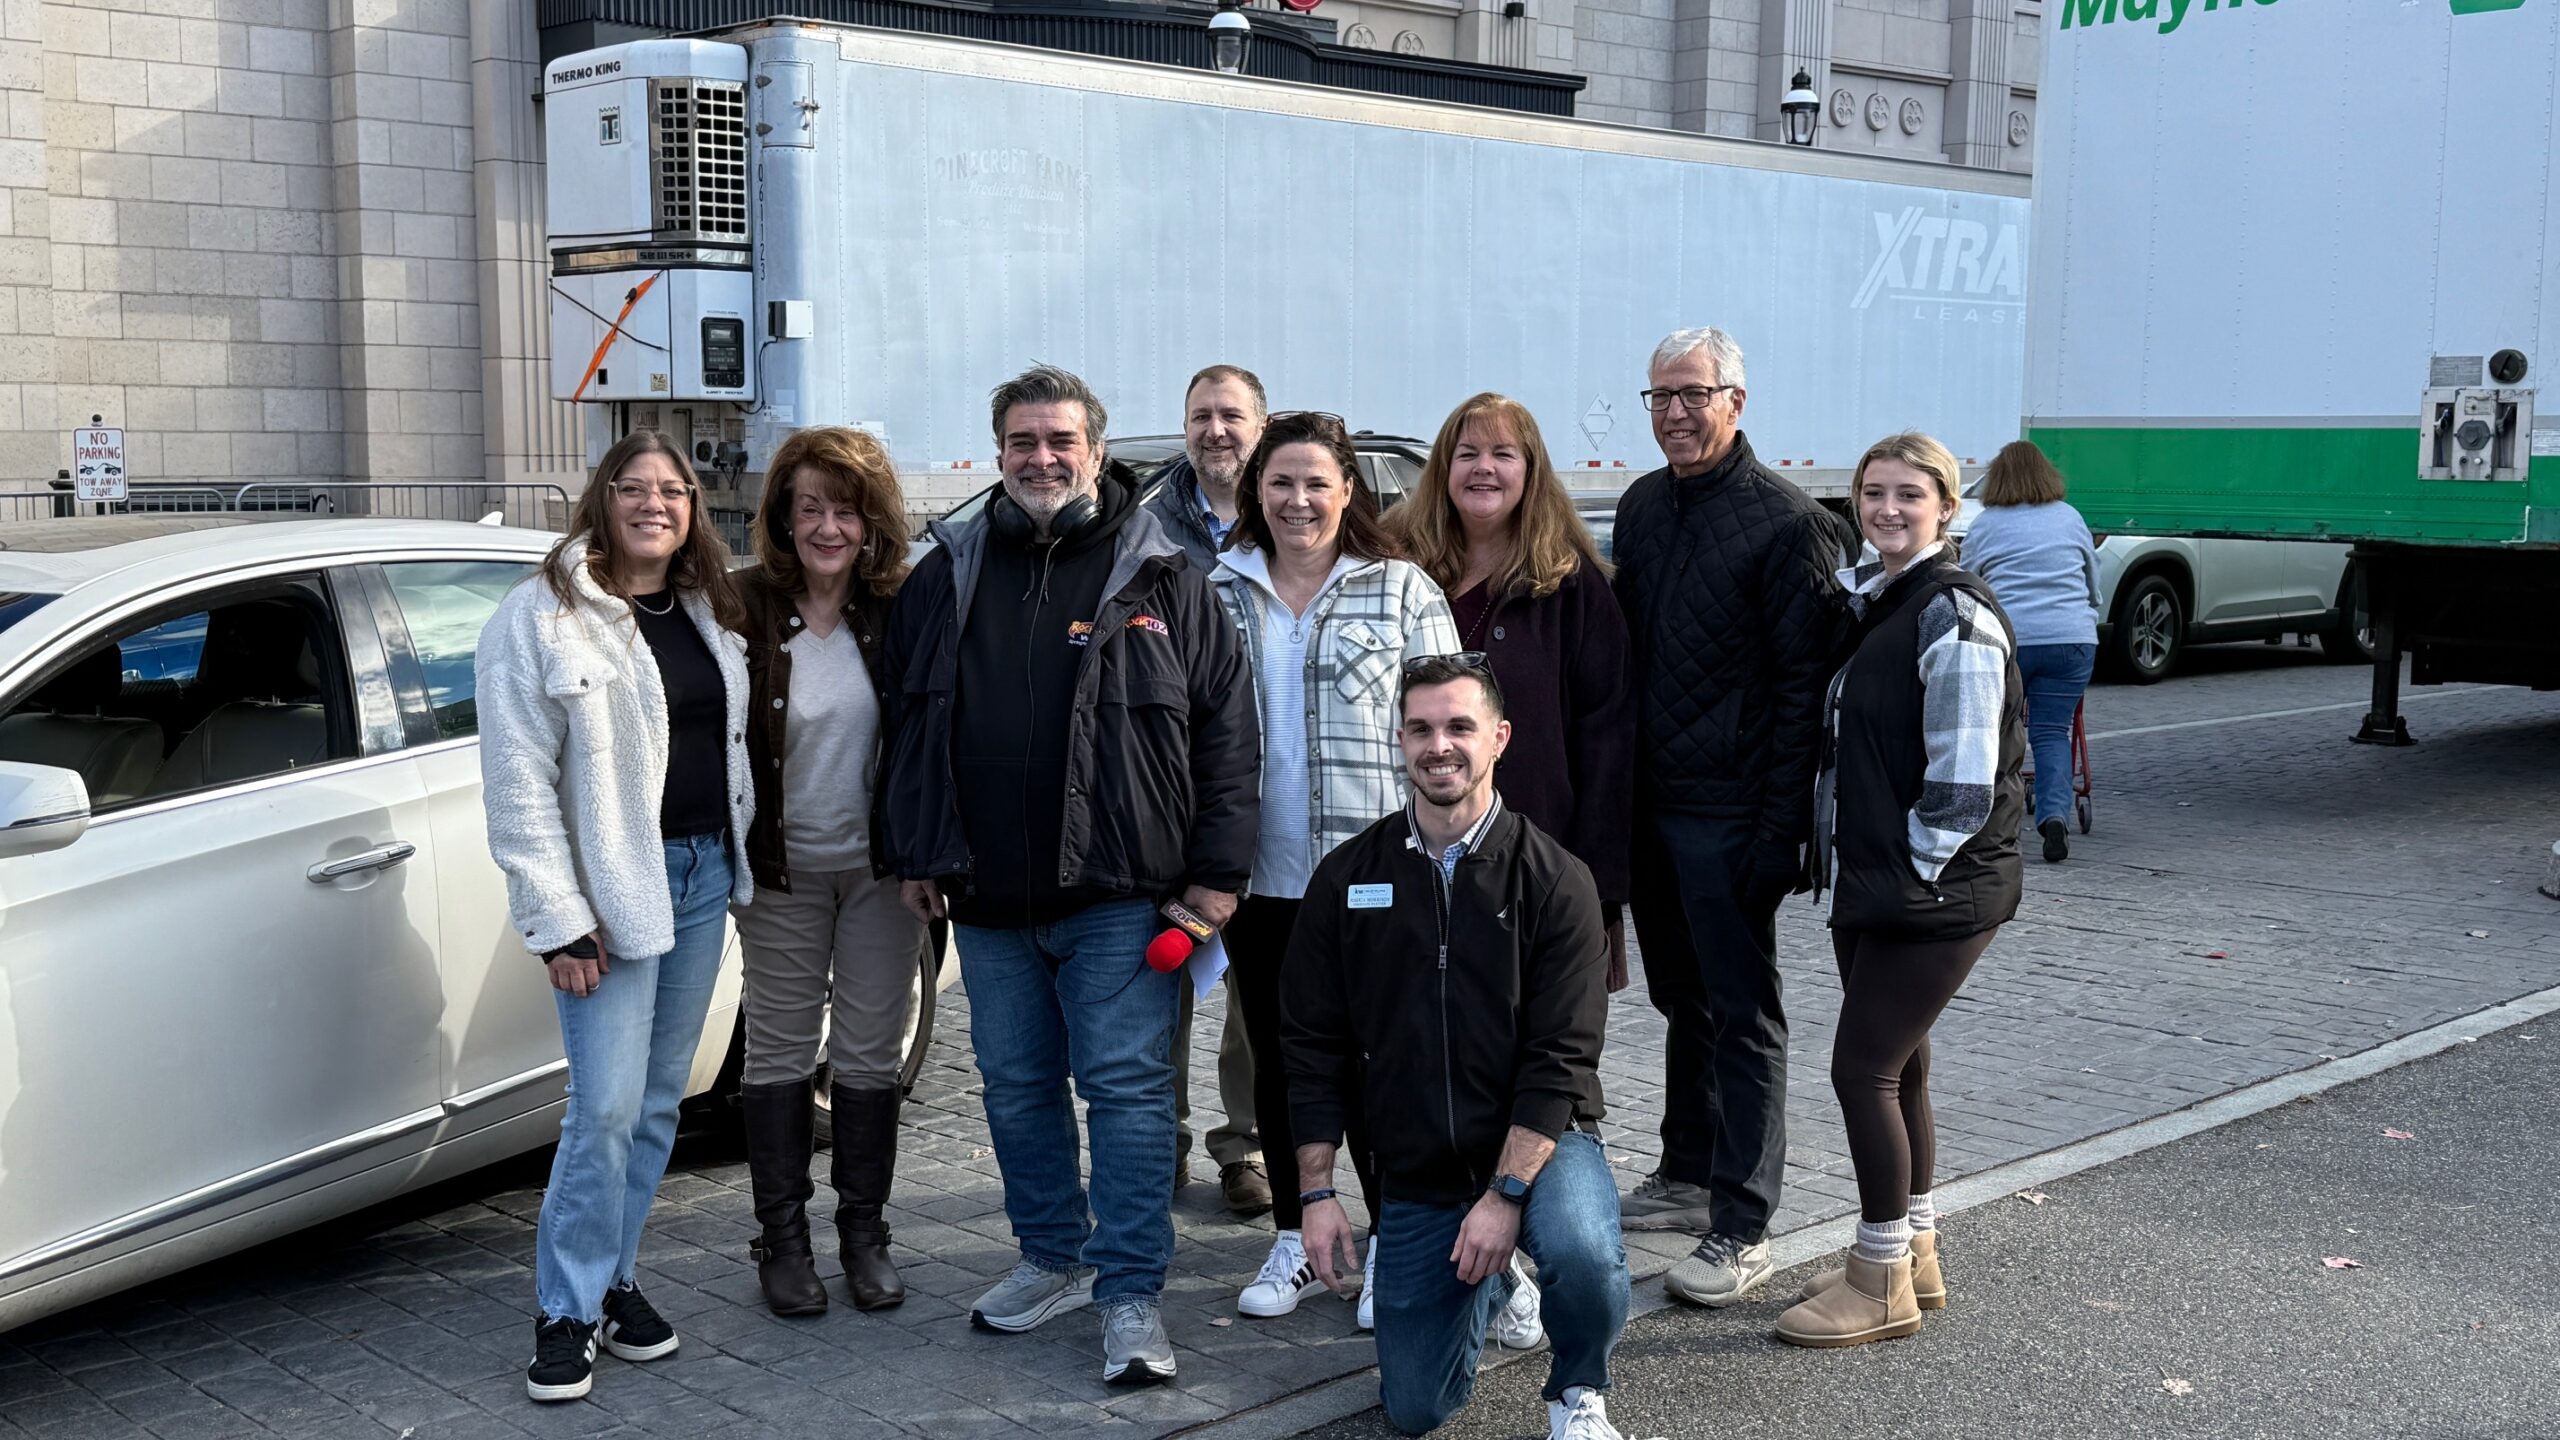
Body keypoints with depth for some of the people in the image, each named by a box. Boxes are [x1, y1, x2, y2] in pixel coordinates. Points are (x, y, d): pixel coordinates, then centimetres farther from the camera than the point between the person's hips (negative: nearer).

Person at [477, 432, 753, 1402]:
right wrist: (558, 923, -15)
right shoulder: (542, 615, -8)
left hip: (704, 876, 6)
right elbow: (518, 783, -11)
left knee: (658, 1101, 11)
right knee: (607, 1108, -9)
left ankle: (616, 1276, 25)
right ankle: (568, 1311, 6)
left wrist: (740, 866, 10)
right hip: (612, 886, -6)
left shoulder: (709, 612, 11)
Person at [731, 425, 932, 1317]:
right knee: (780, 1052, 8)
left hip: (884, 865, 1)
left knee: (871, 1055, 9)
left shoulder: (902, 609, -5)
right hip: (783, 867, -1)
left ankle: (865, 1235, 23)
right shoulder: (746, 608, -8)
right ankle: (783, 1239, 21)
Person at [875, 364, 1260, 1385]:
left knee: (1127, 1087, -3)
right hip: (988, 899, 4)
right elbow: (908, 725, 15)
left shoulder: (1161, 579, 0)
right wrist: (914, 857, 10)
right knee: (1017, 1087, 14)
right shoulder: (947, 579, 10)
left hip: (1119, 893, -4)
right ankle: (1054, 1259, 30)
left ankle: (1131, 1295, 5)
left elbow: (1226, 724, -2)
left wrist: (1217, 867, -6)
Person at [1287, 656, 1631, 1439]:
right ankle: (1486, 1283, 36)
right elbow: (1314, 1049, 2)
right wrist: (1318, 1192, -3)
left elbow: (1560, 1059, -14)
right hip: (1414, 1173, 3)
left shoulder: (1555, 881, -10)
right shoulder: (1347, 879, -1)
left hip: (1540, 1145, -3)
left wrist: (1505, 1195, -22)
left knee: (1582, 1253, -35)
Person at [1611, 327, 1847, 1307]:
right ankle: (1687, 1178, 30)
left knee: (1742, 1015, -1)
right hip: (1648, 804, 7)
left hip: (1730, 815, -7)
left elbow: (1804, 685, -13)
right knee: (1683, 999, 17)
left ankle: (1740, 1230, 4)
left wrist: (1781, 826, -18)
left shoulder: (1785, 521, -10)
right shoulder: (1642, 508, 12)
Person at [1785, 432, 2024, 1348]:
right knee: (1894, 1067, 15)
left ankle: (1883, 1284, 8)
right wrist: (1852, 870, 12)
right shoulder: (1865, 598, 11)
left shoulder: (1954, 616, -16)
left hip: (1936, 890, -9)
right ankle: (1914, 1255, 29)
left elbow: (1963, 775, -20)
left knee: (1863, 1067, -5)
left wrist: (1914, 872, -14)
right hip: (1868, 885, 9)